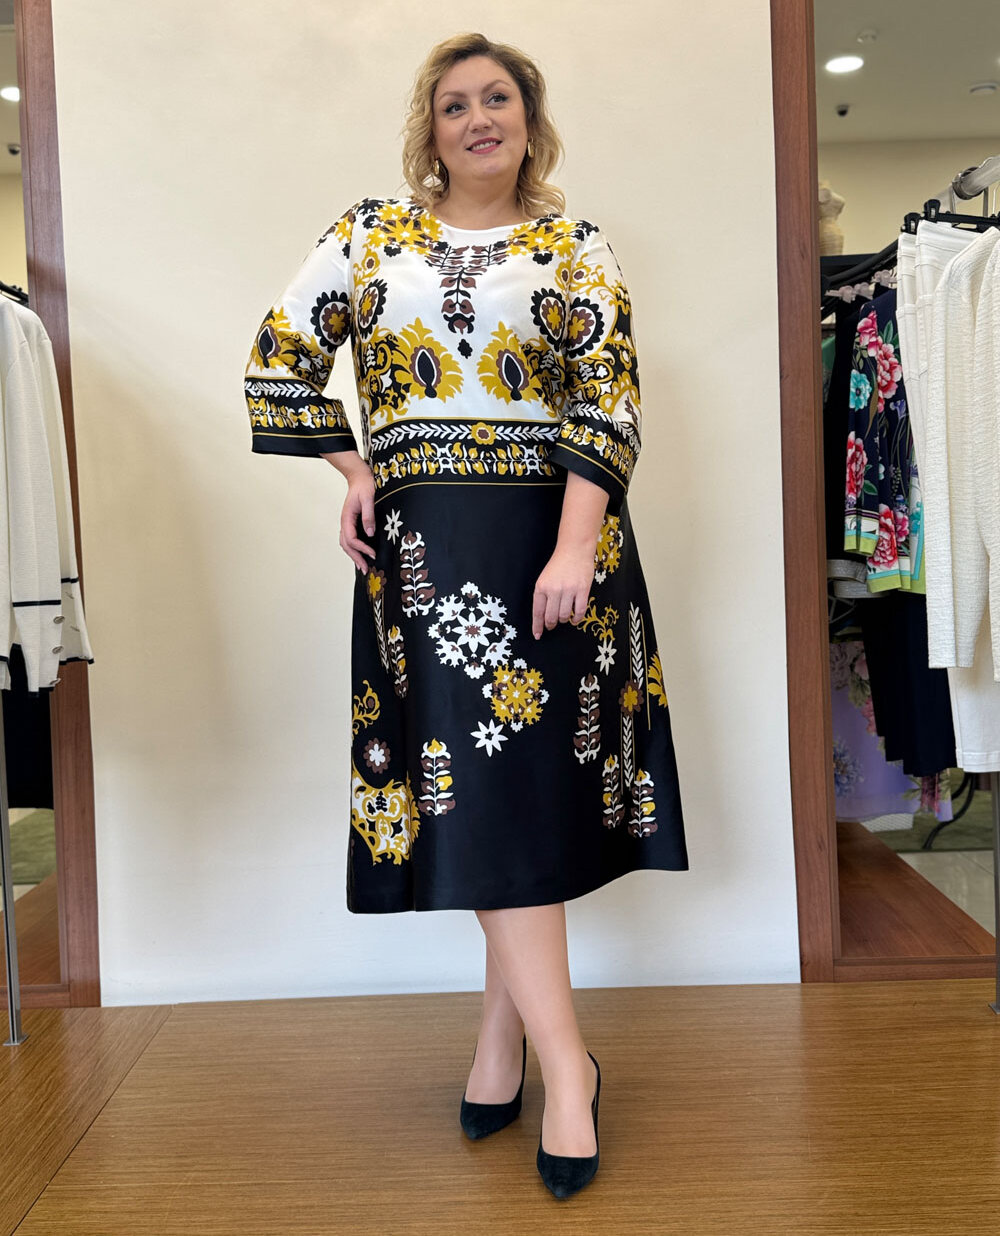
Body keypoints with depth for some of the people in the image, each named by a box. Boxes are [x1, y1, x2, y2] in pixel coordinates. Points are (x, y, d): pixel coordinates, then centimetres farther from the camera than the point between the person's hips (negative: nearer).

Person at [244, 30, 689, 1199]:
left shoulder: (576, 248, 8)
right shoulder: (370, 232, 12)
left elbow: (607, 403, -3)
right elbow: (280, 360, 14)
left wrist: (574, 546, -16)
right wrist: (354, 474, 3)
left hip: (557, 531, 0)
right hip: (427, 541, 0)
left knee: (534, 779, 1)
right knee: (484, 785, -4)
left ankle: (505, 1026, 14)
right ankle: (565, 1060, 5)